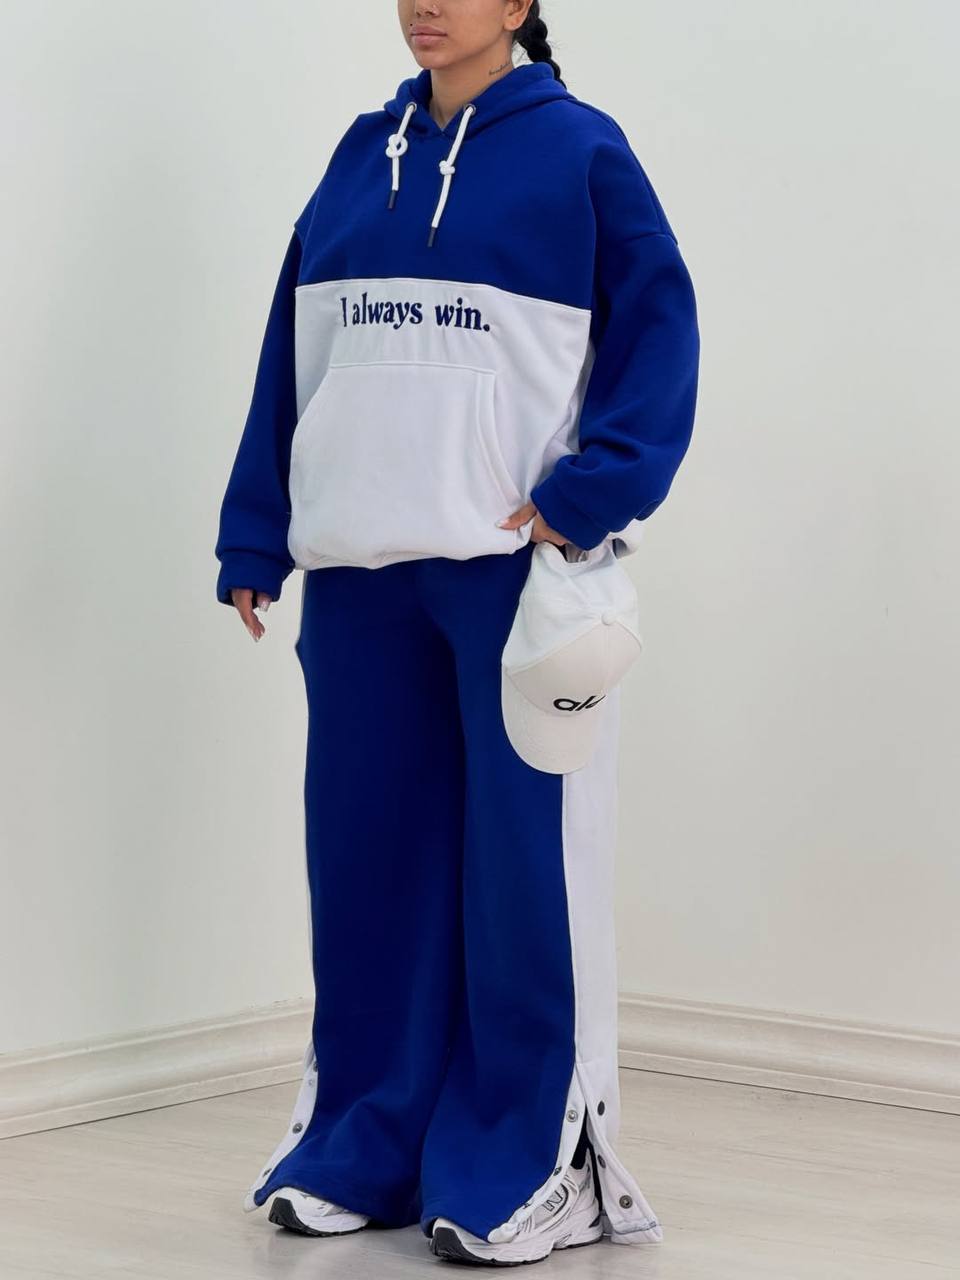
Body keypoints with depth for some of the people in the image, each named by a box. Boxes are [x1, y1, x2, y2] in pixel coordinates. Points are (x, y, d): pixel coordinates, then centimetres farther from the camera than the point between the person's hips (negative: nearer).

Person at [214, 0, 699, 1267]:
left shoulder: (579, 148, -1)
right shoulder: (362, 154, 12)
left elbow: (658, 327, -5)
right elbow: (294, 350, 13)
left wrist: (590, 496, -15)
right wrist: (256, 538, 9)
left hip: (512, 566, -4)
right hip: (361, 567, 5)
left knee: (523, 864, -1)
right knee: (369, 854, 8)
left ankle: (525, 1168, 8)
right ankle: (368, 1146, 19)